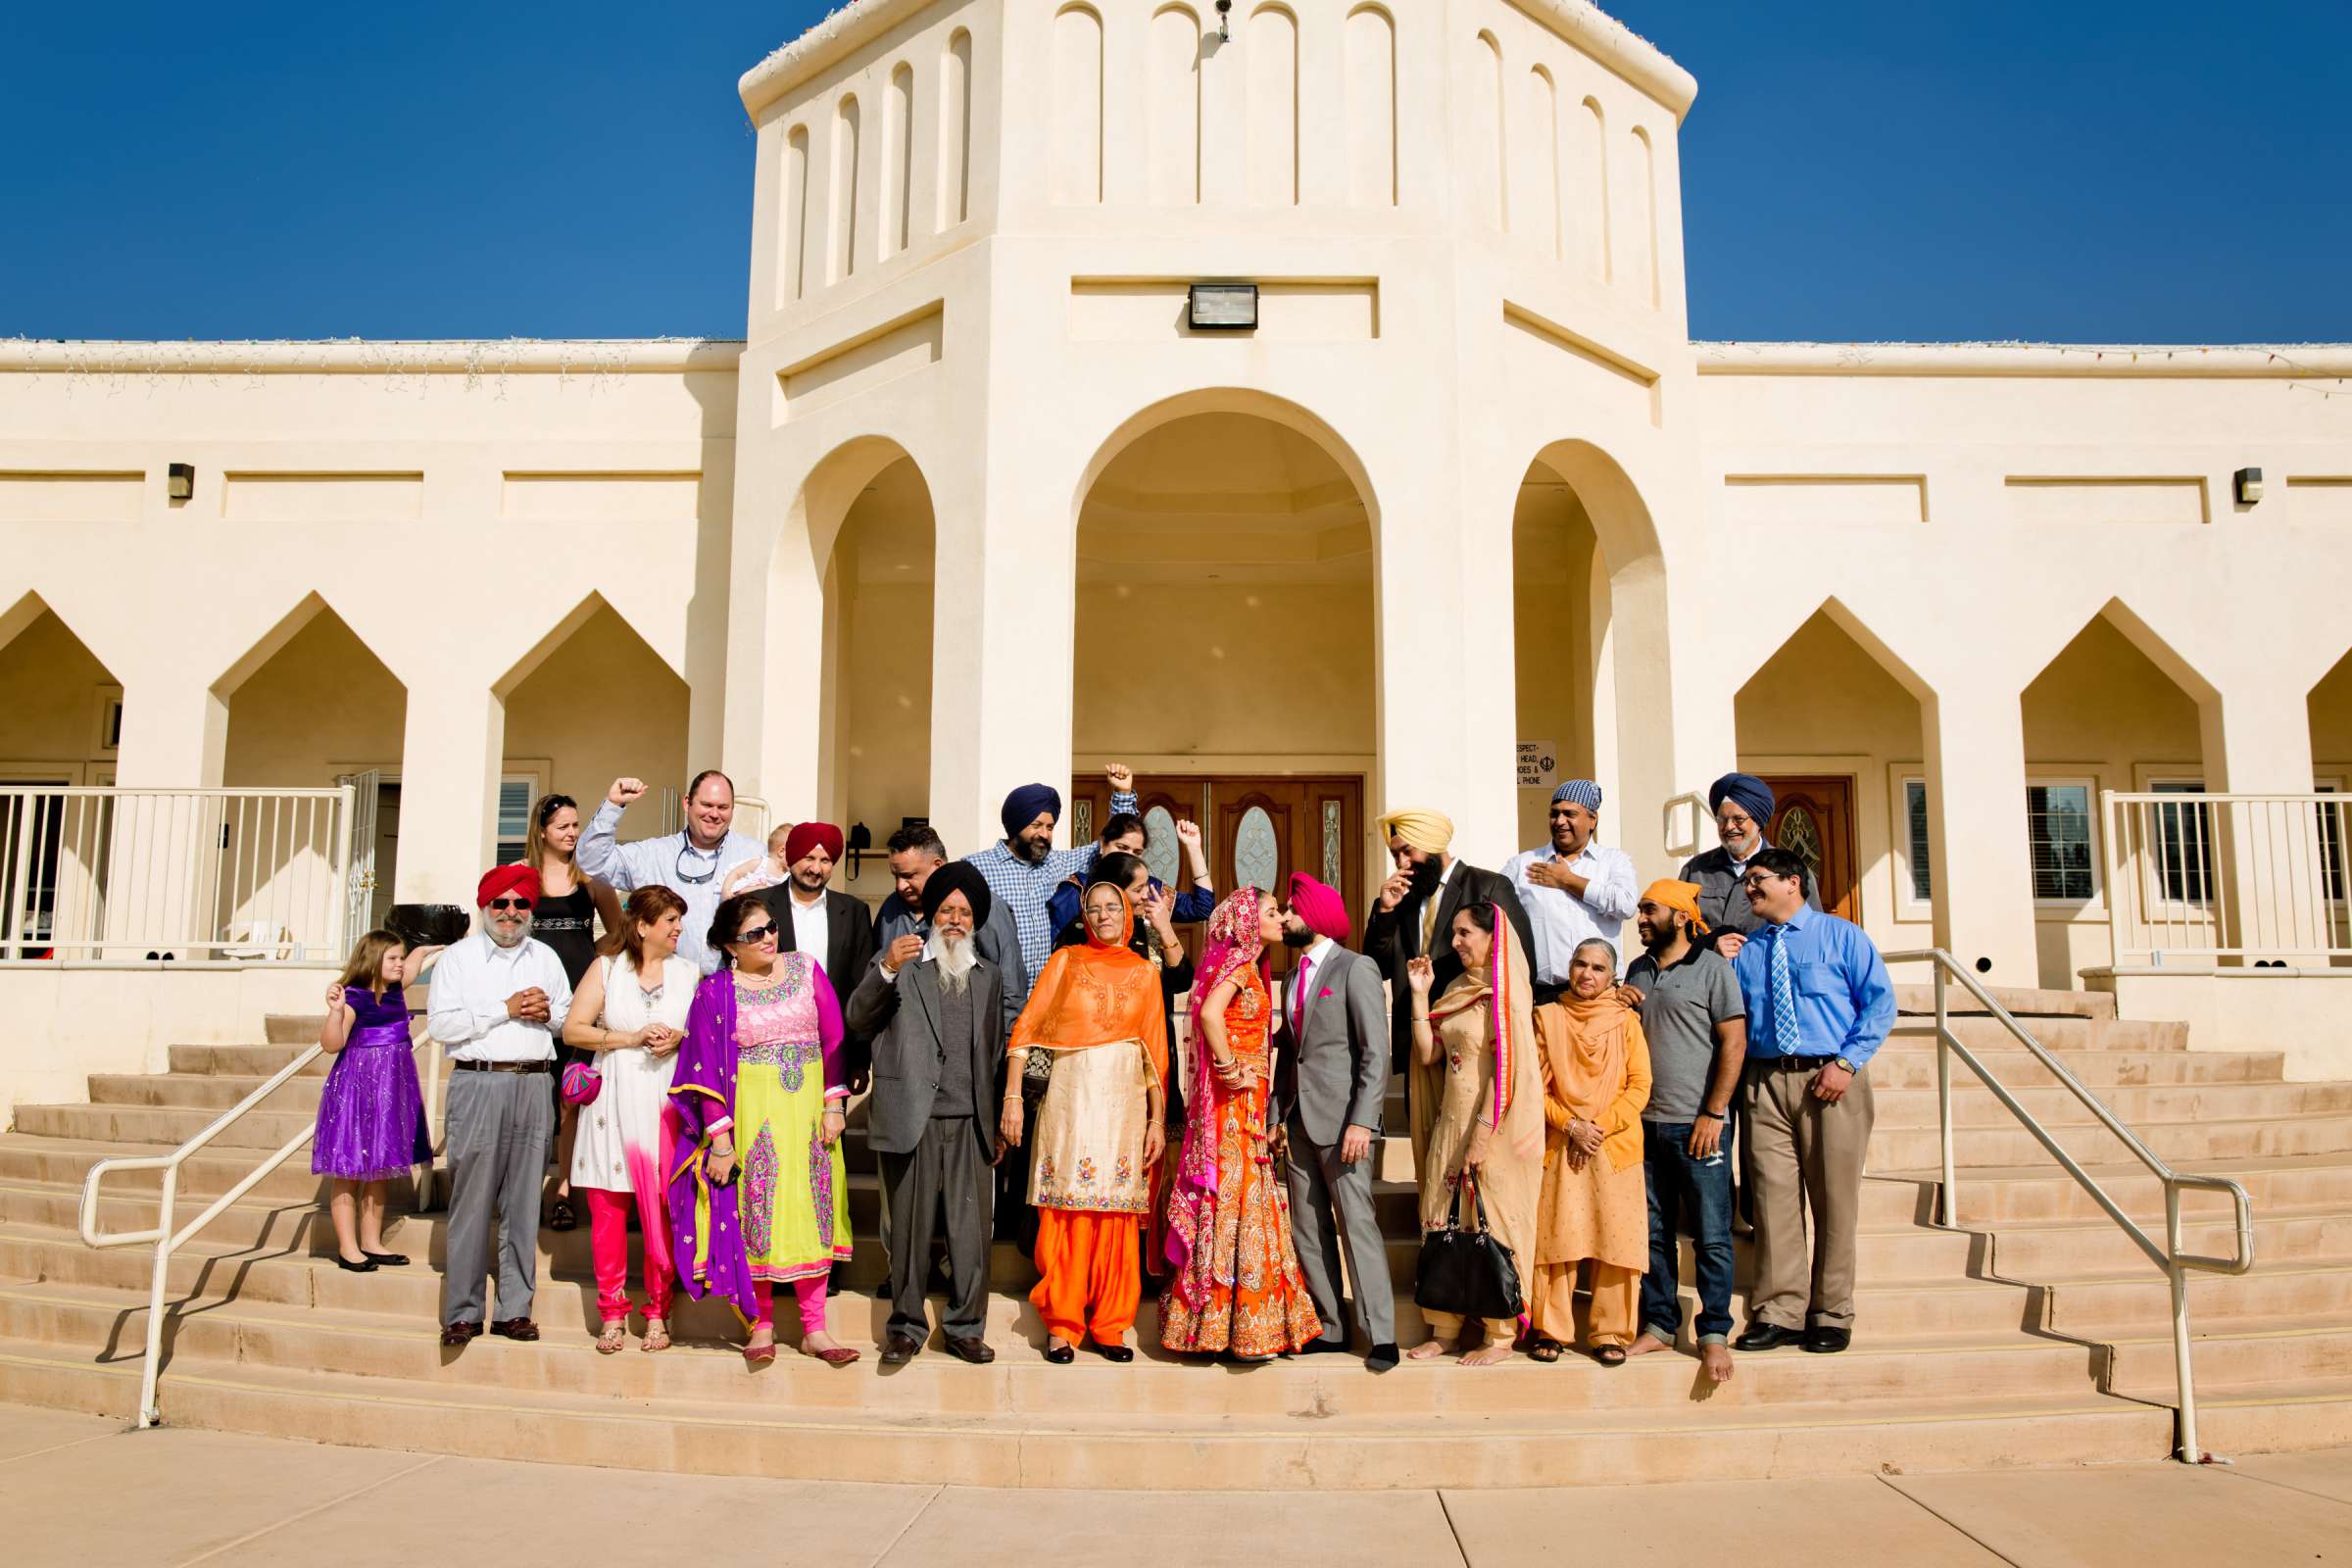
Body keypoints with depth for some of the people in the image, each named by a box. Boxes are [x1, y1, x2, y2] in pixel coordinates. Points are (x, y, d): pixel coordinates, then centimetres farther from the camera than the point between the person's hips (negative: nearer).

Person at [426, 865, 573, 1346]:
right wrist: (505, 1010, -9)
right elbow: (439, 1023, -5)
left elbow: (571, 1019, 19)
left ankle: (515, 1309, 11)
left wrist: (548, 1013, -2)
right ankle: (462, 1312, 6)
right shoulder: (458, 957, 5)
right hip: (477, 1084, -3)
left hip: (532, 1085, 3)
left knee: (523, 1201, 4)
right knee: (472, 1201, -3)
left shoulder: (546, 957, 16)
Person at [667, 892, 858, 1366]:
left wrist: (834, 1105, 0)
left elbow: (832, 1038, 6)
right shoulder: (715, 991, -2)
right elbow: (706, 1069, -3)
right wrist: (720, 1139, -8)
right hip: (752, 1114, -2)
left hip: (808, 1110, 2)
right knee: (757, 1216, 3)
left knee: (812, 1213, 5)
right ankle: (761, 1325, 17)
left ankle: (814, 1329, 13)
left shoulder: (805, 969, 4)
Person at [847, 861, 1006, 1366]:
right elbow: (858, 1021, -7)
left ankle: (966, 1328, 14)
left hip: (969, 1123, 3)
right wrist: (886, 971, -23)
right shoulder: (897, 967, 5)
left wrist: (997, 1125, 16)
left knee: (971, 1230, 1)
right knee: (909, 1228, 5)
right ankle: (907, 1327, 18)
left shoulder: (988, 976, 17)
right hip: (912, 1120, -2)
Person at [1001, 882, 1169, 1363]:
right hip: (1072, 1099, -2)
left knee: (1117, 1215, 4)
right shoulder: (1066, 961, 5)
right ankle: (1062, 1325, 10)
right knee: (1066, 1211, -1)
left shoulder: (1143, 972, 10)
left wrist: (1157, 1120, 5)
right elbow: (1026, 1029, 2)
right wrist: (1012, 1097, -6)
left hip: (1125, 1103, 2)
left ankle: (1109, 1325, 15)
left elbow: (1156, 1050, 10)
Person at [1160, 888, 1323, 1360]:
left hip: (1247, 1107, 9)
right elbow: (1209, 1013, -29)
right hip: (1233, 1105, -9)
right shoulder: (1238, 963, -11)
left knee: (1243, 1203, 10)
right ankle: (1242, 1329, 1)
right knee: (1237, 1202, -5)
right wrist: (1231, 1071, -22)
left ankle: (1215, 1322, 16)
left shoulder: (1251, 968, 16)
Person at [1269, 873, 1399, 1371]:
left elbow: (1376, 1051, -13)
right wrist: (1277, 1114, 10)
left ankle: (1380, 1335, -2)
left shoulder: (1355, 968, -7)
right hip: (1300, 1118, 8)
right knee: (1307, 1228, 10)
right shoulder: (1295, 975, 16)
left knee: (1356, 1223, -8)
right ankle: (1329, 1327, 18)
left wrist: (1362, 1121, -19)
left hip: (1341, 1118, -8)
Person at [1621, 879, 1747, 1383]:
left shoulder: (1711, 968, -4)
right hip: (1646, 1123, 6)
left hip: (1698, 1125, -6)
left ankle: (1714, 1335, 9)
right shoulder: (1637, 971, 14)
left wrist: (1713, 1114, -14)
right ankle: (1659, 1325, 20)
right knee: (1654, 1234, 11)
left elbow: (1734, 1042, -9)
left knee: (1711, 1237, 0)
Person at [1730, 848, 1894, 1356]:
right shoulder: (1743, 951, 15)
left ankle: (1831, 1315, 13)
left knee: (1834, 1199, 3)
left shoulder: (1841, 935, 6)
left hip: (1830, 1079, -2)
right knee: (1775, 1196, -1)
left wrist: (1847, 1062, -10)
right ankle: (1780, 1312, 5)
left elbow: (1880, 1002, -1)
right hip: (1765, 1081, 3)